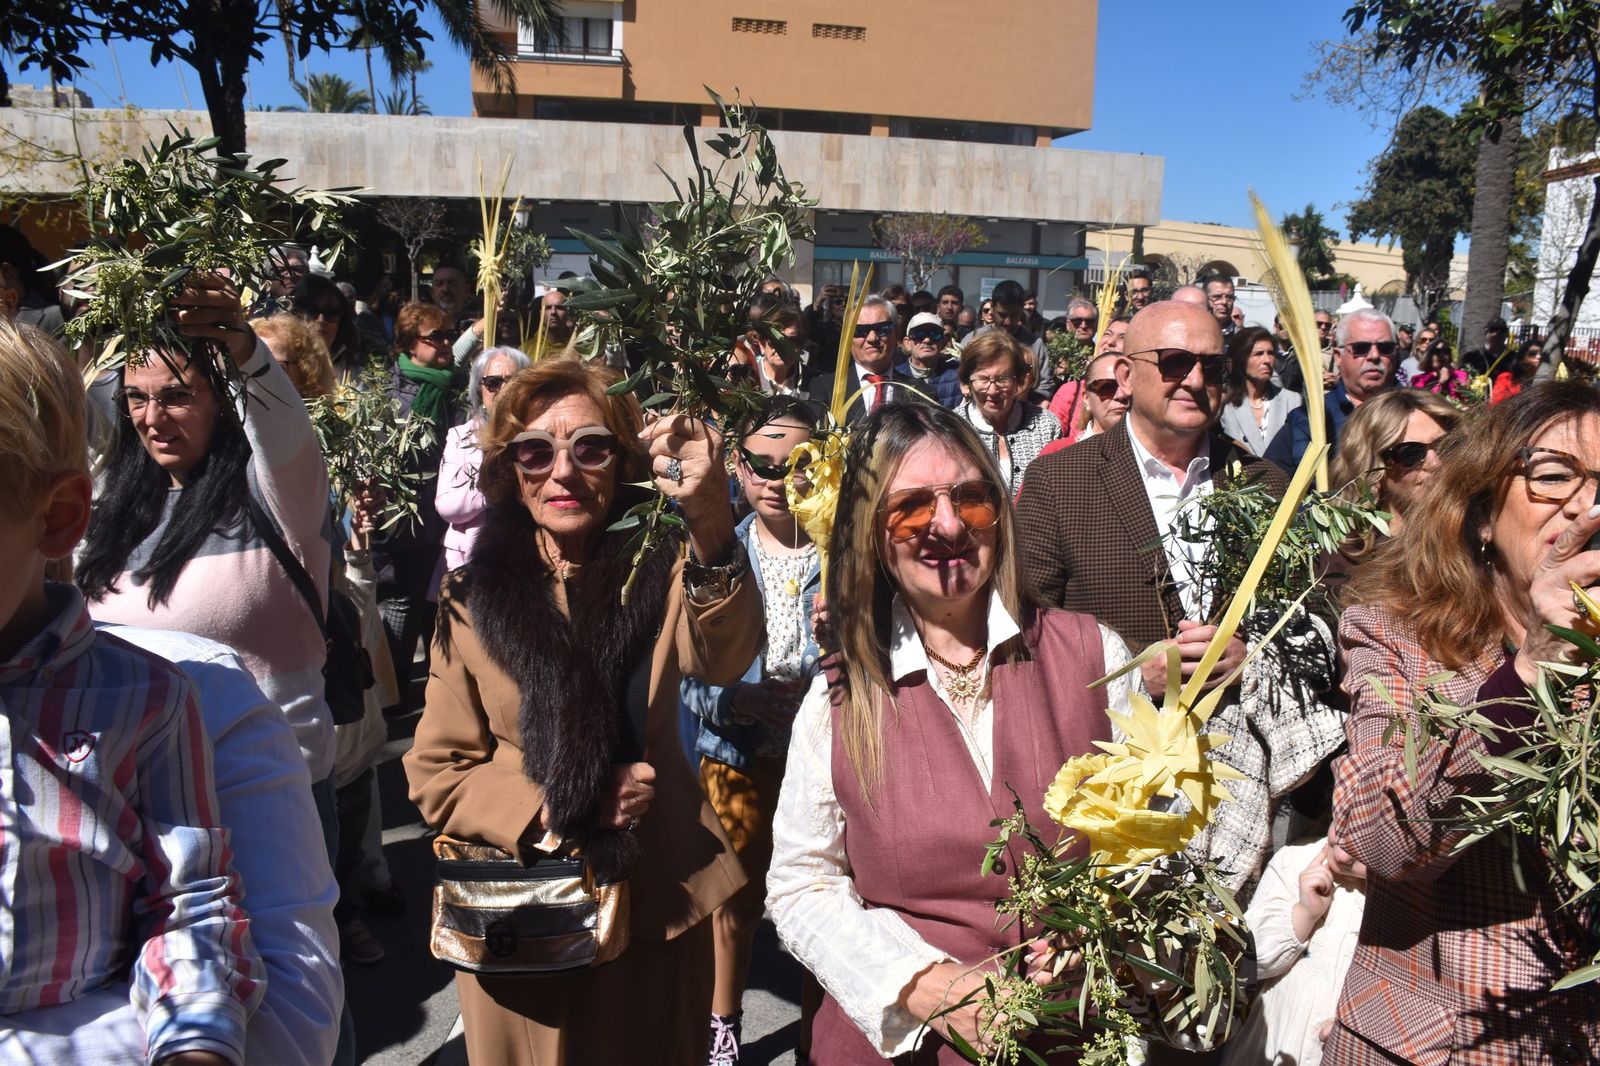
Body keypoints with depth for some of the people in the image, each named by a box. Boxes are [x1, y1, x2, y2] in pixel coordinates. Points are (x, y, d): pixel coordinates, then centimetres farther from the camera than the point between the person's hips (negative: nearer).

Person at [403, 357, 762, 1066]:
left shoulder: (659, 573, -6)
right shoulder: (472, 600, -5)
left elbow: (722, 659, -29)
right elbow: (435, 774, -2)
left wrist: (711, 524, -48)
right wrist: (555, 809, -18)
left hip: (657, 906, 1)